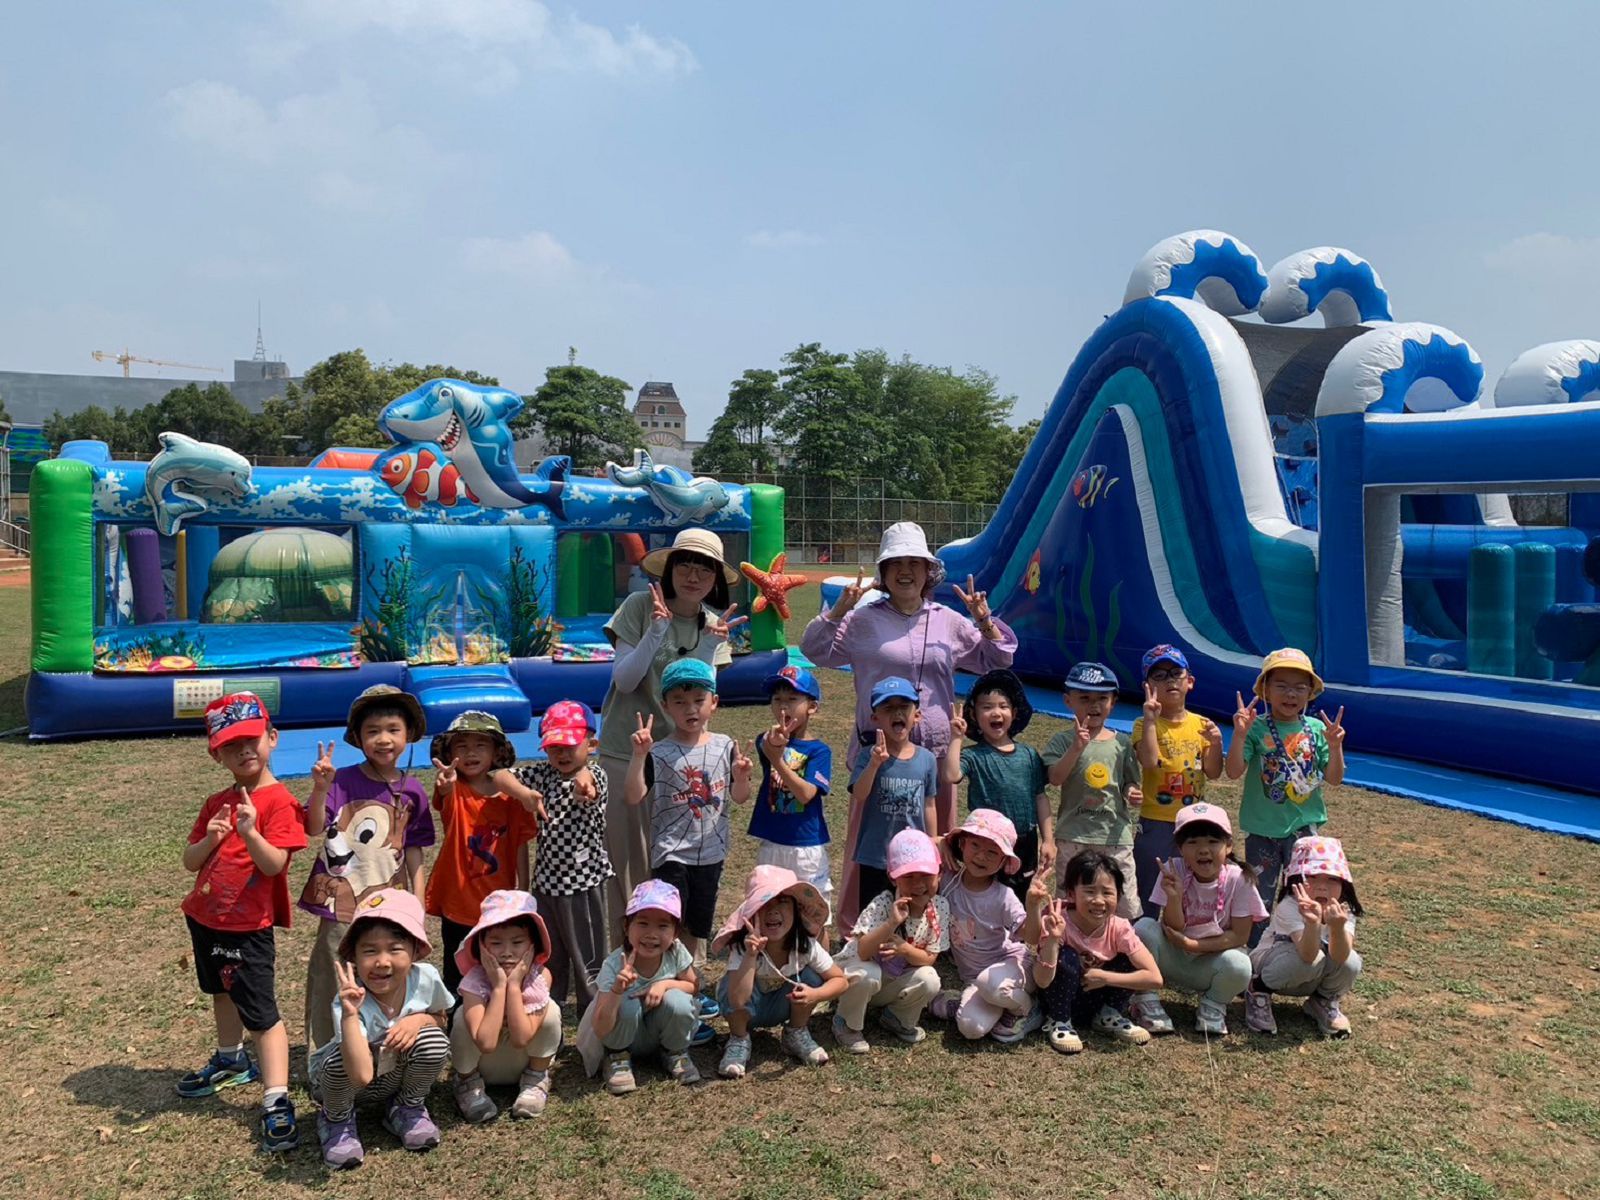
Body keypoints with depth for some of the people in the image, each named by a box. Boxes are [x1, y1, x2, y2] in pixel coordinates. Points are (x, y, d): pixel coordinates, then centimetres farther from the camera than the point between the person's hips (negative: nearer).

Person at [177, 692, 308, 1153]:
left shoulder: (279, 802, -16)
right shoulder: (216, 803, 6)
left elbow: (274, 864, -24)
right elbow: (189, 862, 4)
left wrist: (250, 832, -40)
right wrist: (209, 838, -16)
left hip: (248, 928, -8)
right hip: (205, 919, 8)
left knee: (261, 1013, -5)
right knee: (222, 994, 28)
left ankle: (276, 1101, -2)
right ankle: (231, 1062, 49)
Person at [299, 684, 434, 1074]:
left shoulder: (412, 792, 2)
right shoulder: (343, 781, -5)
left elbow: (415, 856, 7)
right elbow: (314, 828, -17)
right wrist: (320, 787, -31)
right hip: (342, 907, -2)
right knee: (333, 988, 6)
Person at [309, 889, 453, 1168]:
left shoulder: (426, 978, -24)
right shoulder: (352, 999, -35)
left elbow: (441, 1018, -1)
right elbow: (361, 1075, -45)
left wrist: (418, 1020, -24)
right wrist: (350, 1015, -53)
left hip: (398, 1075, 2)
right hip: (347, 1078, -2)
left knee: (434, 1040, -27)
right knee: (341, 1057, -36)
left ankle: (408, 1108, 3)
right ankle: (337, 1119, 0)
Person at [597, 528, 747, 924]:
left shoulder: (714, 624, 3)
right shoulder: (641, 606, -7)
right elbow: (623, 680, -12)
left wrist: (710, 644, -19)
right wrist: (657, 630, -23)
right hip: (626, 751, -2)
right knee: (626, 855, 4)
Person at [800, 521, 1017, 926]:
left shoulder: (949, 622, 9)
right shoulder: (864, 620, 1)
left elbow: (997, 659, 15)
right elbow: (814, 650, -4)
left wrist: (985, 621, -2)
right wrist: (839, 609, -16)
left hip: (936, 752, 3)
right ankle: (855, 929, 17)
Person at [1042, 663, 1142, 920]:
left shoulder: (1122, 742, 7)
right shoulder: (1063, 741, -2)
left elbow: (1130, 782, 12)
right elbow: (1055, 778, -16)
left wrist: (1132, 793, -11)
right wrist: (1077, 747, -25)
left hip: (1115, 833, 2)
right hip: (1073, 834, -2)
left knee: (1126, 903, 3)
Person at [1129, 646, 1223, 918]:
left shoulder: (1201, 725, 3)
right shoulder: (1145, 724, -7)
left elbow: (1213, 772, 0)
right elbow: (1149, 760, -25)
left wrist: (1216, 743, -17)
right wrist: (1150, 718, -27)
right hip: (1156, 823, -3)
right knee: (1149, 896, 5)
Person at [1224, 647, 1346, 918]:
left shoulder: (1316, 729, -2)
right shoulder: (1256, 728, -11)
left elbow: (1334, 779, -3)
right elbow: (1233, 772, -19)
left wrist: (1335, 746, -20)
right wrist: (1239, 734, -32)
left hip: (1303, 824, 2)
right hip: (1261, 827, -2)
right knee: (1258, 897, 11)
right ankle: (1256, 938, 26)